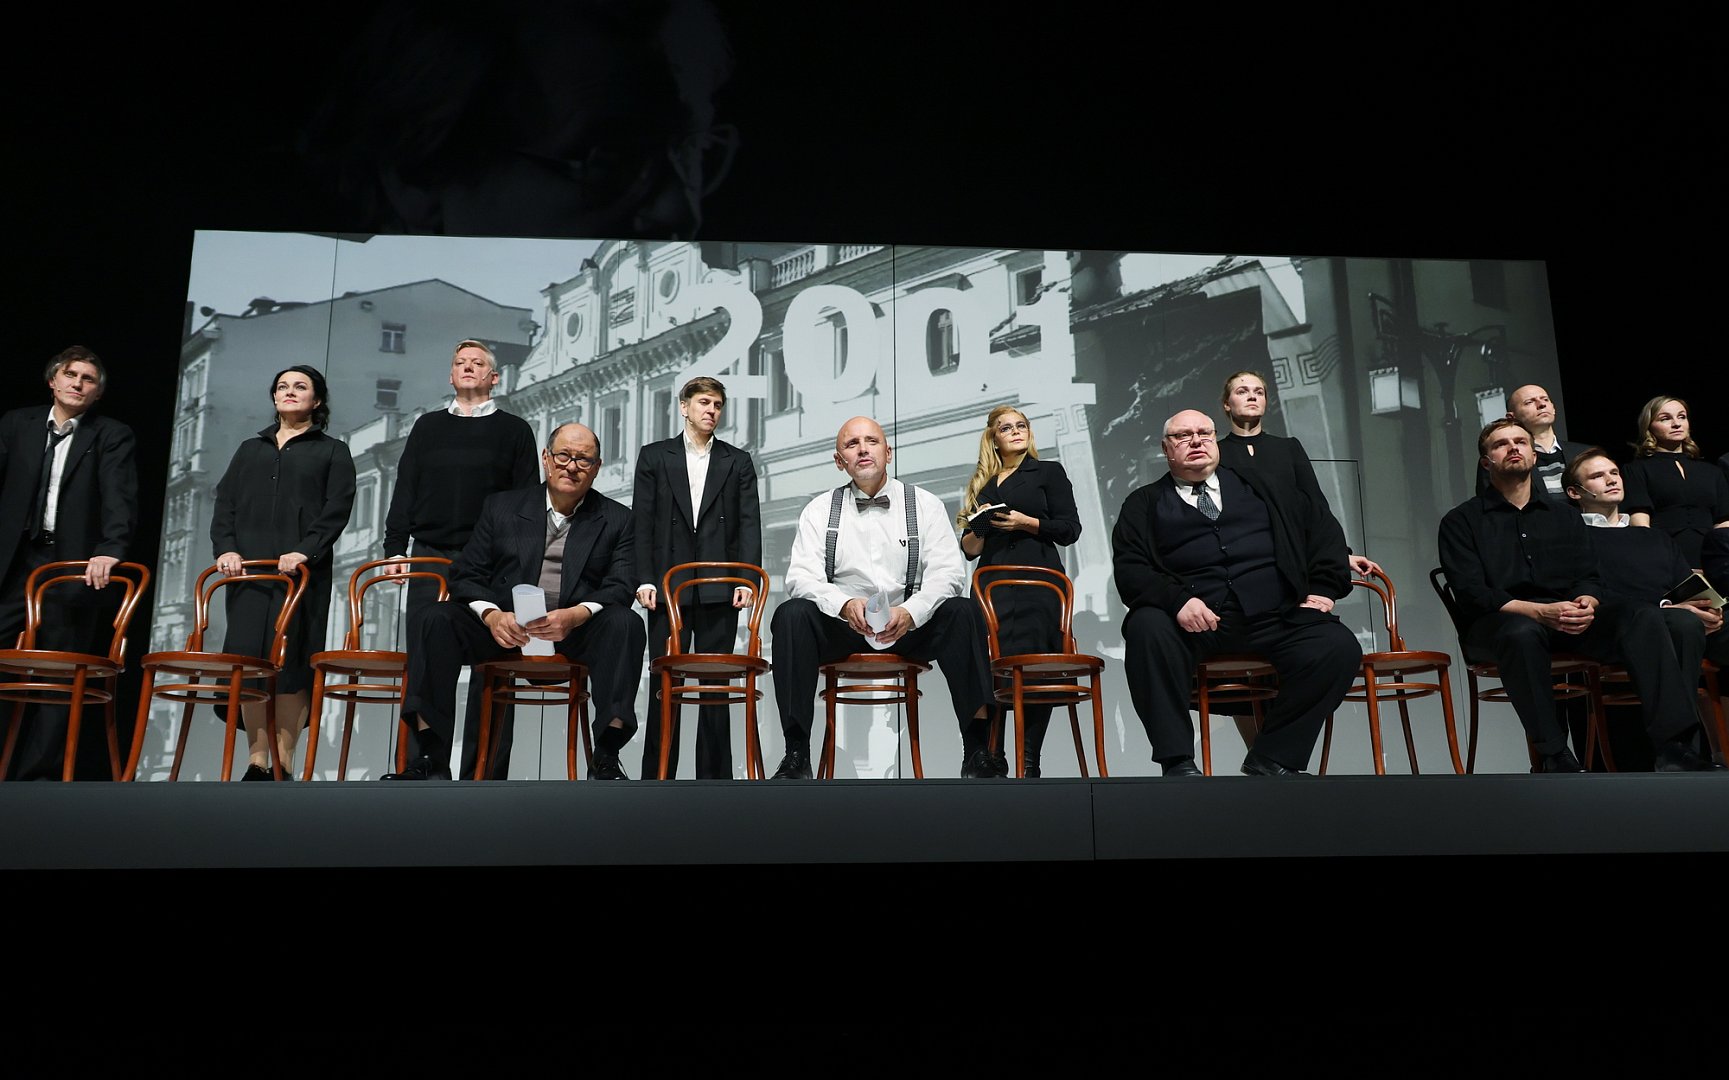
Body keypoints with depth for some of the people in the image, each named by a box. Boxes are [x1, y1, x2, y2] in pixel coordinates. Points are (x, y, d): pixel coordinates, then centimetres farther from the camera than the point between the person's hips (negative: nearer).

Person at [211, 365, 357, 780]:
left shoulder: (332, 452, 12)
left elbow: (337, 509, -1)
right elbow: (225, 502, 15)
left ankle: (283, 763, -4)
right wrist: (226, 547, -3)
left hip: (301, 571, -3)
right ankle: (257, 760, 0)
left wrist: (306, 551, -15)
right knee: (248, 659, -5)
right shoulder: (250, 450, 23)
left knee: (291, 661, -8)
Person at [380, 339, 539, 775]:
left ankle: (482, 772, 2)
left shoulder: (514, 431, 9)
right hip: (431, 559, 2)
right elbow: (405, 491, 14)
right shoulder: (428, 427, 17)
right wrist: (395, 549, 3)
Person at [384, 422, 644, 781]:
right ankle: (432, 757, -24)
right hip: (504, 626, 1)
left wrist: (577, 615, -23)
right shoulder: (500, 507, 14)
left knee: (625, 623, -32)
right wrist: (491, 615, -15)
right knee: (431, 619, -24)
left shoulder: (616, 520, 11)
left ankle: (606, 758, -32)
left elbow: (621, 587, -1)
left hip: (577, 631, -1)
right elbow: (467, 576, 8)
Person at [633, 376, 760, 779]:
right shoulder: (654, 457, 9)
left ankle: (714, 776, 10)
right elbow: (642, 522, 4)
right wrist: (644, 579, -6)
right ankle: (657, 776, 7)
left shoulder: (738, 462, 12)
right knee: (664, 685, 1)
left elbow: (749, 524, 5)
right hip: (668, 587, -1)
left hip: (719, 590, 1)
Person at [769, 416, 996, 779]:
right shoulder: (820, 510, 8)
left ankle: (977, 750, -25)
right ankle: (796, 755, -27)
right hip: (842, 626, 0)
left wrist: (910, 612, -24)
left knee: (962, 612, -28)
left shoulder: (925, 505, 7)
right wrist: (844, 604, -25)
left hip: (910, 623, 0)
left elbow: (949, 572, -4)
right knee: (791, 614, -28)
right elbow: (802, 576, -3)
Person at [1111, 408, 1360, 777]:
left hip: (1274, 618, 2)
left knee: (1340, 647, -23)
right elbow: (1129, 567, 1)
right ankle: (1178, 763, -25)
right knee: (1146, 626, -33)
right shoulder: (1145, 503, 16)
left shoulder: (1252, 484, 24)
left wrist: (1323, 588, 9)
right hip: (1195, 622, -2)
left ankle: (1272, 758, -9)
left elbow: (1320, 522, 23)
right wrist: (1177, 600, -17)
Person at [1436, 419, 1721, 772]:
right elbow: (1471, 593, -5)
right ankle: (1553, 759, -35)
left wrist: (1587, 602, -14)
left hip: (1566, 621, 4)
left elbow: (1589, 578, 13)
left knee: (1643, 616, -23)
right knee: (1523, 632, -39)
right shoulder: (1461, 521, 9)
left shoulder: (1565, 519, 24)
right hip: (1498, 623, -4)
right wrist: (1540, 612, -20)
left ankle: (1676, 748, -32)